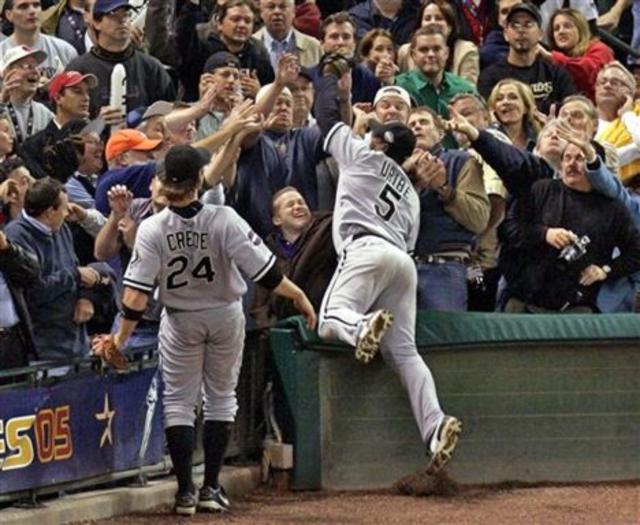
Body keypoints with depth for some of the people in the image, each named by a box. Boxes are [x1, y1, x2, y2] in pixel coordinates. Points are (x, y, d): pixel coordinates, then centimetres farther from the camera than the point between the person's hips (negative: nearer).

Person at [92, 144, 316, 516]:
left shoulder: (153, 229, -20)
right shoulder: (224, 220, -22)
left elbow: (137, 294, -20)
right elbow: (265, 270, -20)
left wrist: (121, 338, -12)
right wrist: (300, 297, -7)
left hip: (181, 322, 0)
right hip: (226, 316, 0)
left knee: (179, 401, 11)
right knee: (221, 395, 16)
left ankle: (186, 490, 3)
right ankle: (212, 488, 13)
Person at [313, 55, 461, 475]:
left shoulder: (365, 157, 15)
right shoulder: (410, 192, 32)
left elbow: (329, 116, 21)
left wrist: (330, 77, 38)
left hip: (368, 249, -6)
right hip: (404, 262, 6)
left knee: (330, 320, -20)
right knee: (404, 351, -2)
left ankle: (360, 326, -54)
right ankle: (435, 426, -19)